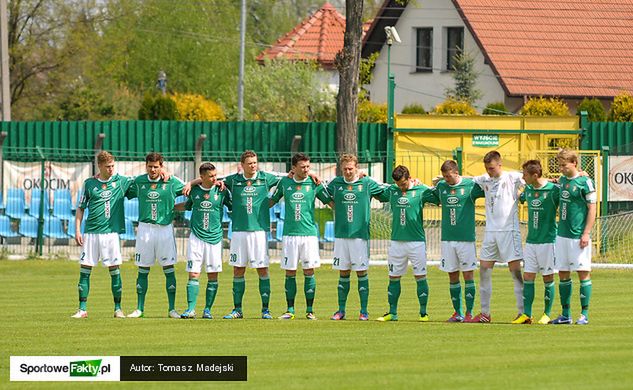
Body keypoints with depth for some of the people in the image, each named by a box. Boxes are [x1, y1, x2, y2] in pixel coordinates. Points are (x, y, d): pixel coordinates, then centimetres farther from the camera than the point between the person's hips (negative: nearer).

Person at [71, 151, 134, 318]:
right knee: (85, 269, -2)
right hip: (91, 232, 0)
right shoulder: (89, 183, 6)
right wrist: (77, 230, 2)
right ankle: (82, 309, 3)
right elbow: (80, 208, 10)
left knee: (114, 270, -1)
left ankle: (118, 308, 7)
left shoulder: (120, 181, 5)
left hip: (111, 232, 0)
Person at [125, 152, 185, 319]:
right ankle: (139, 308, 10)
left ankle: (172, 309, 1)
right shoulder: (139, 181, 5)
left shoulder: (172, 182, 0)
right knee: (143, 270, 4)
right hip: (145, 228, 1)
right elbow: (127, 194, 18)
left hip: (165, 228, -1)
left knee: (169, 269, -3)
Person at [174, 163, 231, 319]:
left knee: (213, 276, 1)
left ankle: (208, 309, 8)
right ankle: (191, 309, -7)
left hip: (214, 238, -1)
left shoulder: (221, 191, 0)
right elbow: (187, 206, 25)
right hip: (196, 236, 1)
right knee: (193, 274, -6)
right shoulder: (194, 191, 5)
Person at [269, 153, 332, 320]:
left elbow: (331, 203, 9)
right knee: (290, 273, 2)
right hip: (289, 233, 1)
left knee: (309, 272, -1)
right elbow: (271, 201, 20)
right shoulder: (285, 182, 7)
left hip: (309, 233, -1)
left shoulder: (314, 184, 3)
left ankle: (310, 310, 5)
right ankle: (290, 310, 9)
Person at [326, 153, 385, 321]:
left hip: (360, 234, -2)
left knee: (362, 272, -1)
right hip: (341, 234, 2)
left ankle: (364, 311, 3)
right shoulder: (336, 183, 8)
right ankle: (341, 310, 12)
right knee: (343, 273, 6)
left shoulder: (367, 183, 1)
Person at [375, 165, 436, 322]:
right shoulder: (392, 191, 8)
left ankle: (423, 313, 6)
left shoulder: (421, 191, -2)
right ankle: (392, 313, 15)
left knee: (420, 277, -2)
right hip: (396, 241, 4)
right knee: (394, 277, 7)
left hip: (416, 241, -4)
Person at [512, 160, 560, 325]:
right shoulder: (528, 189, 8)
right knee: (528, 277, 2)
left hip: (547, 240, -6)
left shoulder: (553, 190, -11)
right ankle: (526, 315, 5)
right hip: (531, 241, 6)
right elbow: (520, 198, 29)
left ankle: (547, 314, 11)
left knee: (548, 278, 2)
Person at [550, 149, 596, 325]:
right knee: (563, 274, 8)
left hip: (578, 236, -7)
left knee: (583, 273, -3)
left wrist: (586, 233, -15)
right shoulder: (562, 180, 11)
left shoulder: (585, 182, -9)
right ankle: (565, 314, 15)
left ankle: (584, 314, 1)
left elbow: (592, 209, -10)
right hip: (562, 235, 7)